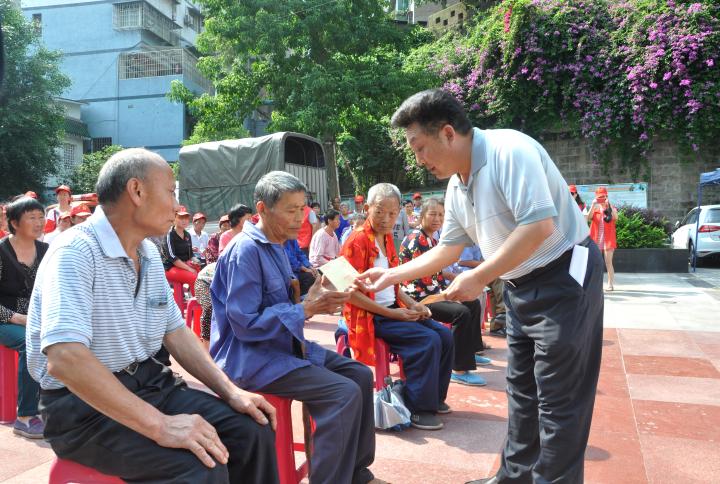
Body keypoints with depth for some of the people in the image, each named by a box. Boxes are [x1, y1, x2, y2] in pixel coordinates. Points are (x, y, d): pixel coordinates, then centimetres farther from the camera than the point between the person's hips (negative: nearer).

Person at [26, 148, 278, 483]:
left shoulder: (149, 254, 8)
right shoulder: (75, 253, -19)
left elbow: (174, 331, 12)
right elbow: (65, 359, -31)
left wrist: (231, 392, 0)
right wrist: (160, 425, -34)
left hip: (148, 384, 8)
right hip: (82, 404, -8)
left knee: (252, 430, -6)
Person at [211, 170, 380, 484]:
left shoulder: (275, 246, 11)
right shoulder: (246, 251, -18)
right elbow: (245, 324, -23)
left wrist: (316, 301, -2)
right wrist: (306, 309, -22)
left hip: (283, 344, 10)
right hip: (249, 356, -10)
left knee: (360, 374, 4)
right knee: (345, 393, -23)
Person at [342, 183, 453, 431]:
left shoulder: (387, 239, 11)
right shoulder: (357, 241, -15)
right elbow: (351, 293, -19)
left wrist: (412, 304, 0)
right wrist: (391, 313, -19)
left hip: (393, 310, 8)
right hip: (369, 316, -8)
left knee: (445, 335, 1)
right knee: (428, 341, -21)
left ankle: (434, 396, 17)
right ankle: (418, 409, -7)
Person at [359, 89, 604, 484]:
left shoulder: (509, 151, -21)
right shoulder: (456, 186, 7)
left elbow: (539, 225, -30)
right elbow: (448, 248, 15)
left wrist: (478, 279, -26)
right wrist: (391, 276, 12)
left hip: (564, 276, -9)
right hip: (521, 286, 9)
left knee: (557, 398, -2)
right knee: (522, 389, 16)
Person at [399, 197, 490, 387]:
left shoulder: (432, 240, 15)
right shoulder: (415, 239, -16)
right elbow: (424, 277, -21)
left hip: (433, 293, 10)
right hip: (418, 297, -10)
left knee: (473, 304, 15)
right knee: (462, 312, -26)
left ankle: (471, 352, 28)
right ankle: (459, 370, -22)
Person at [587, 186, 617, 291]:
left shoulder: (611, 208, 6)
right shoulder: (595, 208, 10)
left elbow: (615, 217, -16)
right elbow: (588, 218, -9)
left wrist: (609, 205, -21)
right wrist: (593, 205, -18)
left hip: (608, 238, -2)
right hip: (596, 238, 2)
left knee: (608, 262, -5)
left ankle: (610, 283, -2)